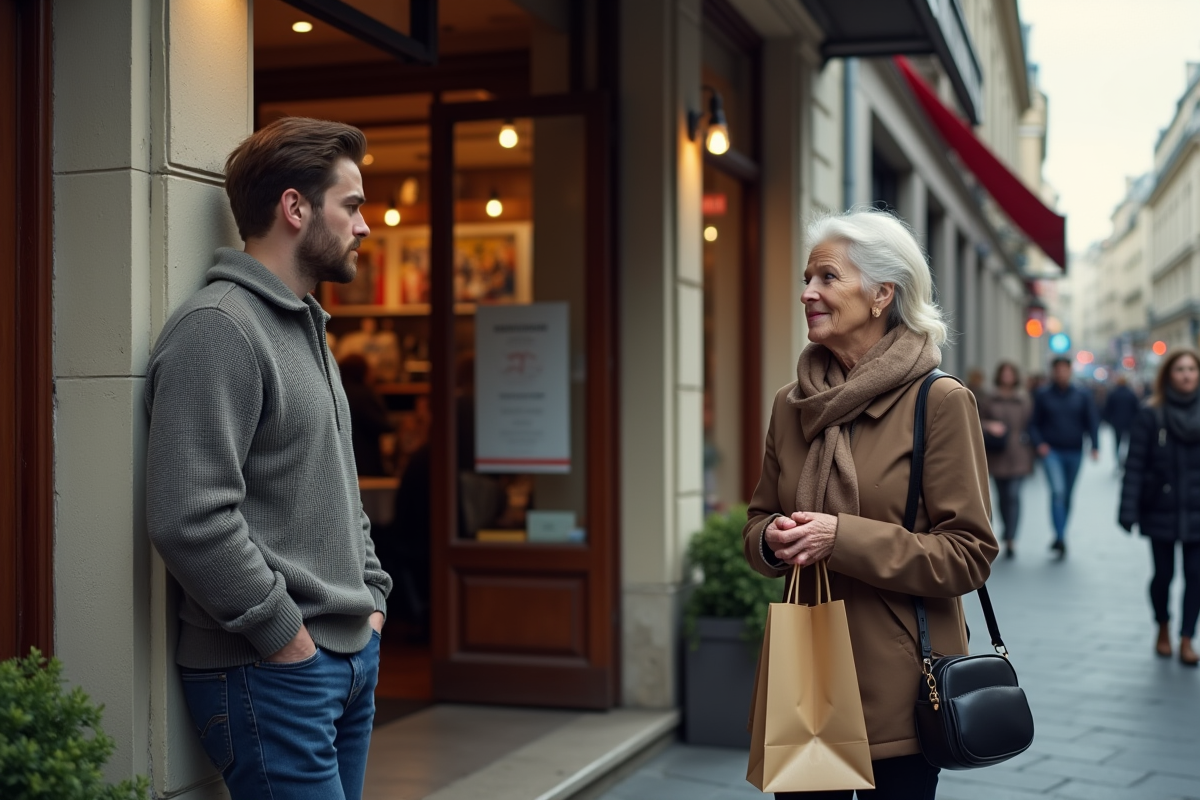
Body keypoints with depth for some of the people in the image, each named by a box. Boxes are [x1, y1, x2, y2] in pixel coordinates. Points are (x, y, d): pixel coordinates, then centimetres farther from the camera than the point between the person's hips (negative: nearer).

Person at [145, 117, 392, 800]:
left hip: (354, 657, 9)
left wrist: (373, 596, 13)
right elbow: (189, 519, -24)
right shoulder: (218, 328, -15)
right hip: (270, 672, -9)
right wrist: (285, 633, -17)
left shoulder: (311, 328, 17)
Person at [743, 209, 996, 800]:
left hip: (897, 688, -4)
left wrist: (843, 538, -21)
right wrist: (773, 540, -8)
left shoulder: (940, 402, -10)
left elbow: (969, 555, -12)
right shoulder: (791, 403, 7)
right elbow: (758, 522, 16)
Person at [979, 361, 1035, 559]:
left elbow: (1032, 424, 6)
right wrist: (989, 426, -15)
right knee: (1002, 496, 9)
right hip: (997, 456, 2)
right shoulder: (989, 400, 4)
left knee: (1013, 495, -10)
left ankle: (1010, 538, -12)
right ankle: (1009, 532, 28)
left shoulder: (1025, 400, 4)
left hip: (1018, 455, -2)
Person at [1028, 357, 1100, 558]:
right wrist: (1039, 443, -11)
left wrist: (1095, 446, -8)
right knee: (1057, 491, -20)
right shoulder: (1042, 395, 2)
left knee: (1067, 495, 11)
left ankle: (1059, 538, 25)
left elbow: (1092, 421, 4)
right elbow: (1033, 423, 4)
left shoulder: (1082, 396, 6)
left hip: (1074, 452, 3)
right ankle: (1060, 538, -21)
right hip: (1051, 451, -3)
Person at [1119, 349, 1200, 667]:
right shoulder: (1150, 417, -5)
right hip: (1161, 512, -2)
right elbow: (1135, 466, -7)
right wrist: (1129, 510, -12)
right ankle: (1163, 628, 32)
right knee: (1164, 574, 8)